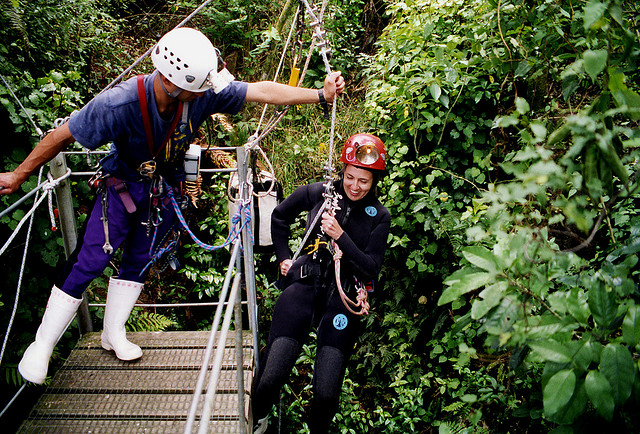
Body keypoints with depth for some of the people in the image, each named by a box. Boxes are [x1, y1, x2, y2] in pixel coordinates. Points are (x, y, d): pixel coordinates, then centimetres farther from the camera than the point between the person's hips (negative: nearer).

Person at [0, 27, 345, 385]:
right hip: (123, 184, -3)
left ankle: (114, 334, 30)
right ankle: (42, 345, 12)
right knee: (90, 261, -5)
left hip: (165, 188, 4)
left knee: (140, 260, 11)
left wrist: (321, 95, -25)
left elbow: (262, 90, -22)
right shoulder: (120, 104, -35)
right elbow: (62, 136, -23)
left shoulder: (203, 93, -26)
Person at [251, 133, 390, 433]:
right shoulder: (320, 193, 6)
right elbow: (279, 217, 22)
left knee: (326, 392, -8)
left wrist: (341, 236, -12)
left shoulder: (378, 217, 6)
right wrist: (283, 258, 17)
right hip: (305, 283, 0)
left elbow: (371, 269, -1)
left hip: (343, 296, 0)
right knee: (271, 376, -12)